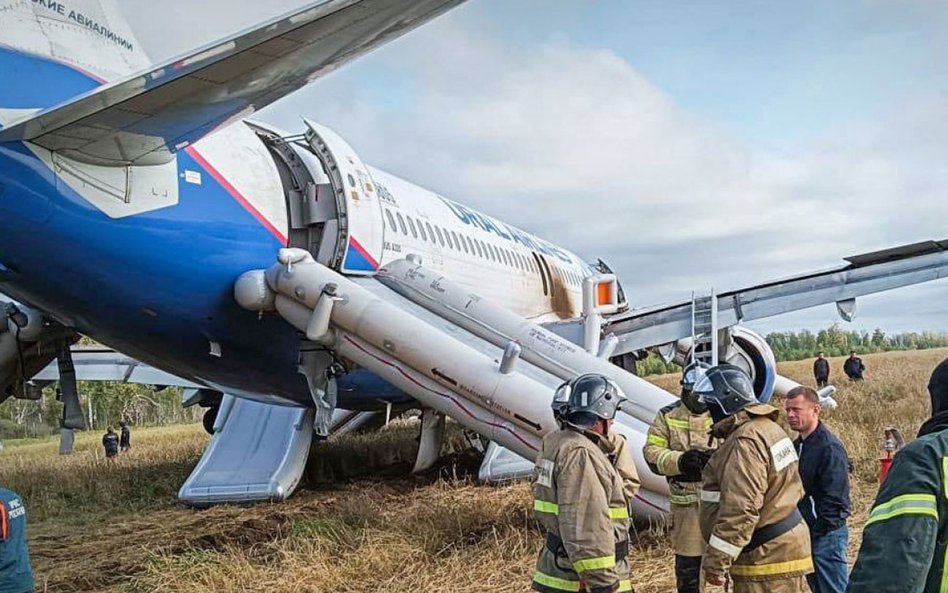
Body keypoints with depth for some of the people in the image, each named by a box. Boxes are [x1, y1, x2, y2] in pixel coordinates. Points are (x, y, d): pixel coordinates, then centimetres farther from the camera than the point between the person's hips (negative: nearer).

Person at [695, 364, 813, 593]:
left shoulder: (745, 442, -21)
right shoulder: (767, 428, 13)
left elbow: (740, 510, -27)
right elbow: (793, 489, 21)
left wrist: (716, 562, -22)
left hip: (766, 556, -11)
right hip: (781, 547, 11)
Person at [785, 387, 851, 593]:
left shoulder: (830, 448, -16)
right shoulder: (797, 446, 12)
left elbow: (834, 499, -20)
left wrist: (817, 533, -18)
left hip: (826, 535, -9)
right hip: (805, 534, 9)